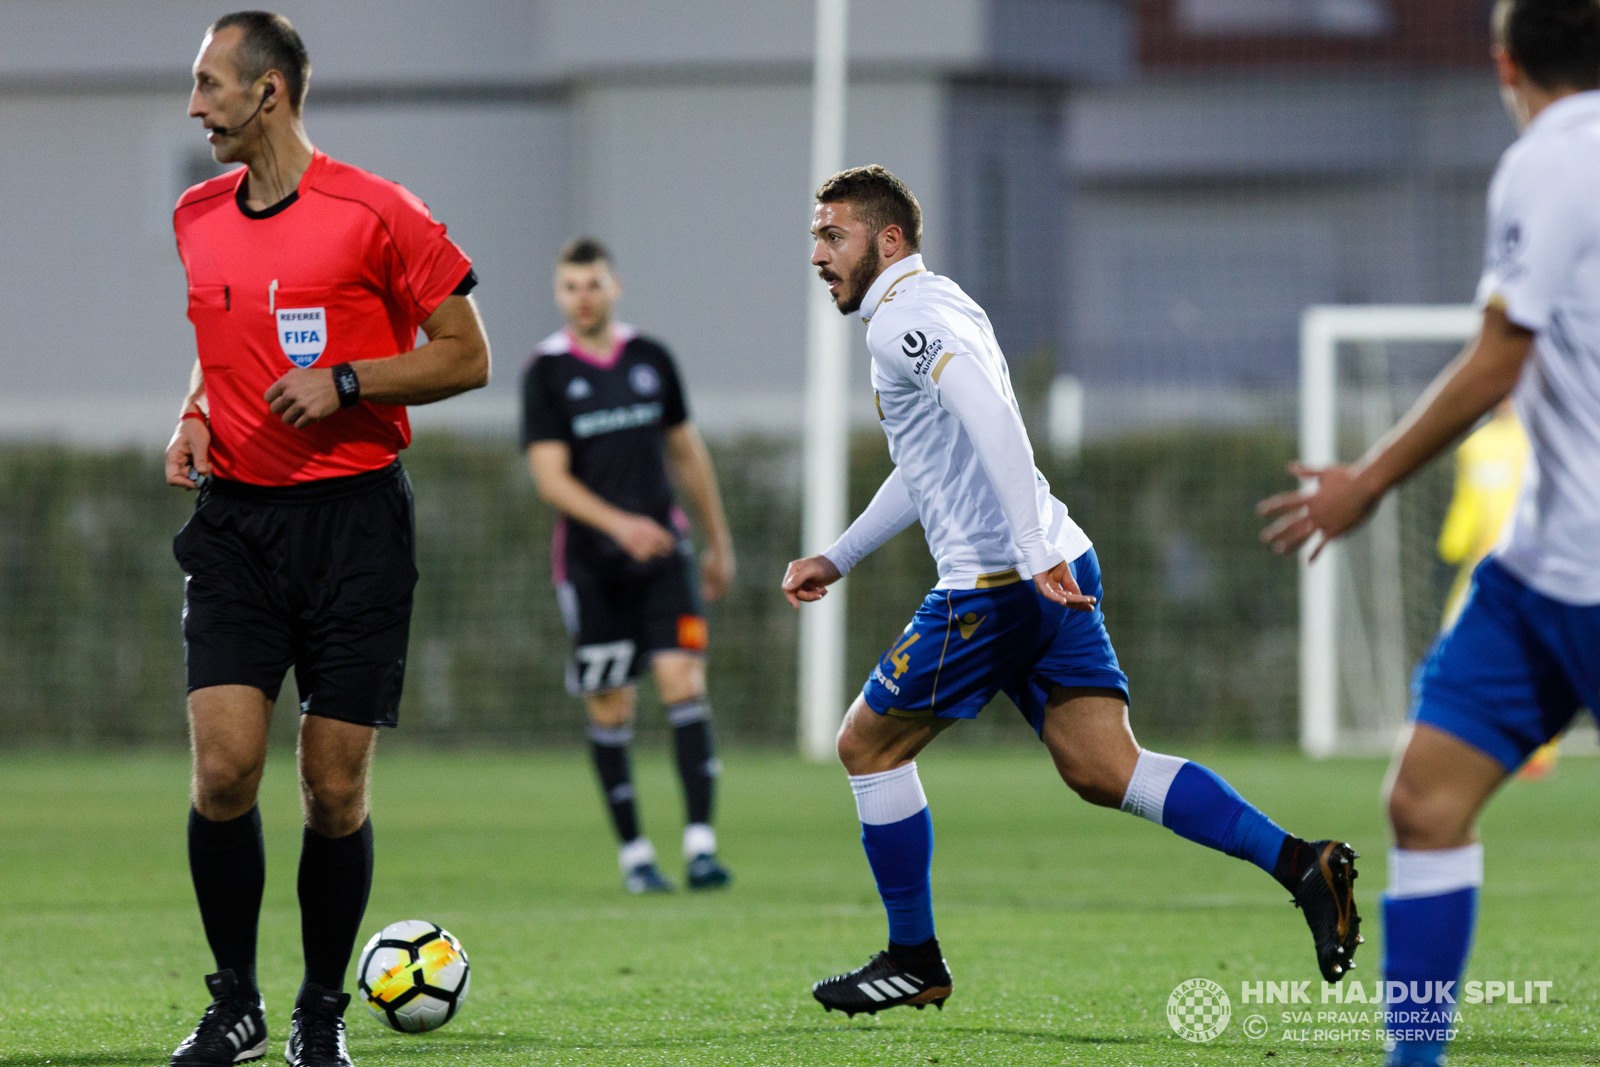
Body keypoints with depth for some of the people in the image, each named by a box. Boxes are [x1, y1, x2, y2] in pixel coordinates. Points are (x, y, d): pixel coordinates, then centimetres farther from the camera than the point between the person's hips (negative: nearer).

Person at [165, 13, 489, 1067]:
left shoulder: (375, 212, -6)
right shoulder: (198, 218, 10)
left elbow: (467, 355, -2)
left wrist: (343, 382, -14)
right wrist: (194, 418, 6)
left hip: (354, 516, -3)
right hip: (236, 518, 4)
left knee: (335, 789, -1)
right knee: (224, 768, -10)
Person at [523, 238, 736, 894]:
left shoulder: (651, 359, 8)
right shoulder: (546, 372, -3)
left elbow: (687, 453, 18)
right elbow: (551, 477, -11)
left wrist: (719, 543, 21)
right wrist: (618, 523, -26)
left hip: (663, 550, 2)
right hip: (591, 563, -2)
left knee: (683, 681, -13)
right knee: (610, 709, 2)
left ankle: (700, 843, -17)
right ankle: (633, 852, 14)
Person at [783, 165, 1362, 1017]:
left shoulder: (906, 316, -8)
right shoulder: (927, 312, 25)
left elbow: (992, 418, -24)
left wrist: (1035, 553, -32)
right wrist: (836, 559, 40)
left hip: (995, 584, -9)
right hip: (1055, 574, 9)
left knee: (869, 744, 6)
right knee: (1103, 772, 2)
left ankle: (914, 962, 13)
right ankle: (1300, 865, -11)